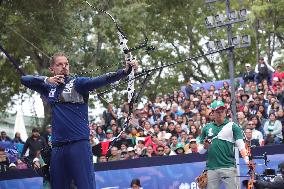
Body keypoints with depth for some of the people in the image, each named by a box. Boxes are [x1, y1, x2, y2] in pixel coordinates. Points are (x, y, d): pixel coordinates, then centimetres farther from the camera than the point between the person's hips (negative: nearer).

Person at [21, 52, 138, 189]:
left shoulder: (77, 83, 2)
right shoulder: (49, 88, 15)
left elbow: (100, 80, -12)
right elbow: (24, 79, 11)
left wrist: (125, 71, -28)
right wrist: (46, 79, -6)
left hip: (79, 143, -5)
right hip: (57, 147, 5)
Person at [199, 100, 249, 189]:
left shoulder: (232, 126, 4)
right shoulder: (207, 128, 14)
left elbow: (240, 145, -6)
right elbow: (200, 151, 18)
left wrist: (247, 160, -22)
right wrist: (205, 147, -5)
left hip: (229, 167, -3)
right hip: (211, 168, 3)